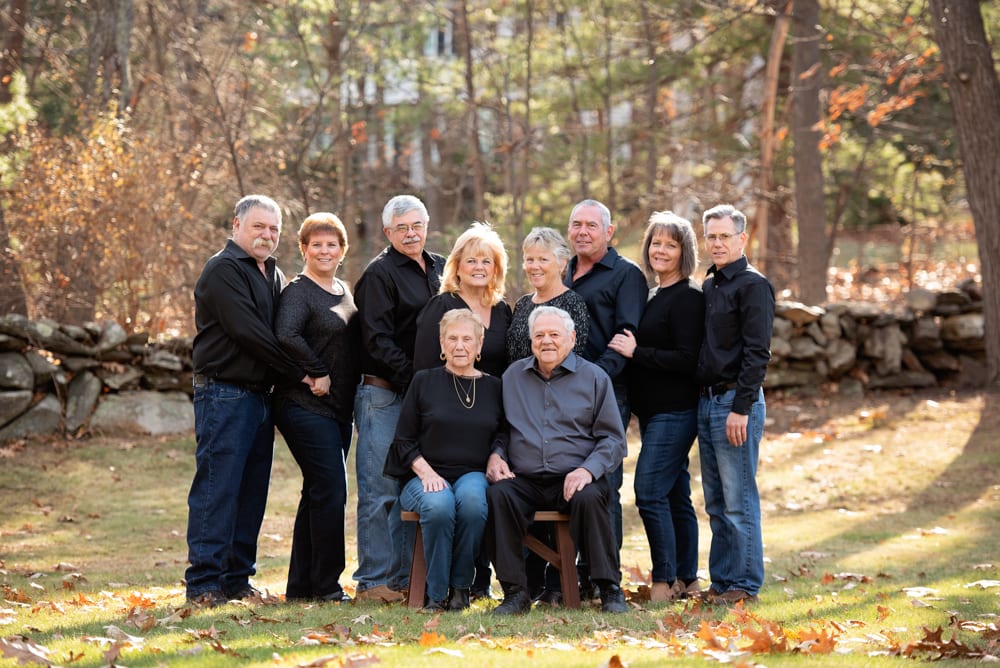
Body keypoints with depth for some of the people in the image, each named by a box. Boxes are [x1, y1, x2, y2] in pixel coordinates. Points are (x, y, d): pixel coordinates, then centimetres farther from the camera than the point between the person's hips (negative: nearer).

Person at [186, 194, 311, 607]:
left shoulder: (273, 275, 19)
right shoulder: (223, 270, -9)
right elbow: (248, 332, -17)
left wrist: (298, 375, 3)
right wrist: (300, 373, -13)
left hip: (260, 394, 9)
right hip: (224, 392, -9)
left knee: (252, 491, 9)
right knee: (217, 488, -9)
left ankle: (237, 579, 16)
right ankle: (203, 584, -7)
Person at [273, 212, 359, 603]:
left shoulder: (344, 293, 16)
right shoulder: (299, 291, -10)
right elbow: (287, 336, -27)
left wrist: (351, 388, 10)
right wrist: (317, 373, -20)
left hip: (339, 408, 9)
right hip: (306, 406, -9)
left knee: (319, 492, 10)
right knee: (330, 490, -11)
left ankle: (300, 585, 16)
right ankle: (325, 585, -5)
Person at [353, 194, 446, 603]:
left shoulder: (439, 269, 15)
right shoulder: (379, 273, -6)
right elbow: (377, 339, -12)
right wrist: (413, 378, -17)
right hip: (383, 393, -7)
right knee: (380, 489, -6)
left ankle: (403, 577, 14)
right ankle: (373, 581, -3)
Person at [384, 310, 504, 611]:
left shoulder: (493, 387, 13)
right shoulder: (424, 382, 7)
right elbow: (404, 441, 5)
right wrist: (426, 473, -11)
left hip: (473, 475, 1)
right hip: (426, 477, -1)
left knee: (471, 499, -37)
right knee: (438, 505, -37)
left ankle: (460, 587, -20)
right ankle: (437, 594, -22)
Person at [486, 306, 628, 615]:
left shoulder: (594, 377, 7)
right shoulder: (513, 375, 16)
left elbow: (613, 438, 4)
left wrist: (588, 469, -13)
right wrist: (495, 455, 0)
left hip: (574, 479, -2)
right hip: (524, 481, 2)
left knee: (589, 498, -35)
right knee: (498, 494, -30)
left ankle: (610, 591, -21)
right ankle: (515, 592, -25)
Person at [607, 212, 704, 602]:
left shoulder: (687, 298, -11)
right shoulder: (652, 297, 16)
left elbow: (687, 359, -19)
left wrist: (636, 352, -16)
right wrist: (628, 349, 7)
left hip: (674, 411, -9)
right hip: (652, 409, 9)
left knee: (650, 490, -13)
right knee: (674, 494, 11)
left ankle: (666, 580, -8)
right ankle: (686, 579, 16)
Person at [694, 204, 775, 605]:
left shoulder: (753, 286, -8)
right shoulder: (708, 287, 17)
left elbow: (756, 354, -15)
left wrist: (741, 408, -19)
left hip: (736, 403, -8)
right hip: (706, 402, 8)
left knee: (739, 500, -5)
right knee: (716, 502, 10)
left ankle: (745, 584, -1)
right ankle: (721, 582, 15)